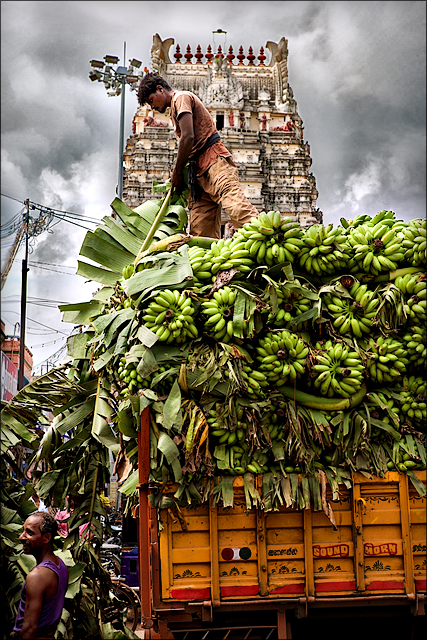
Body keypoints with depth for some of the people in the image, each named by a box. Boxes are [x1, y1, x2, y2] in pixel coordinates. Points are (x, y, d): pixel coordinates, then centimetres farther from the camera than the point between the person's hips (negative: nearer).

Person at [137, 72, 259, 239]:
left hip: (214, 162, -9)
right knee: (200, 233, -4)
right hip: (199, 172, 9)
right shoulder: (174, 110, 32)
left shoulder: (181, 97, 3)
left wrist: (177, 171, -2)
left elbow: (188, 137, -10)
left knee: (238, 211, -28)